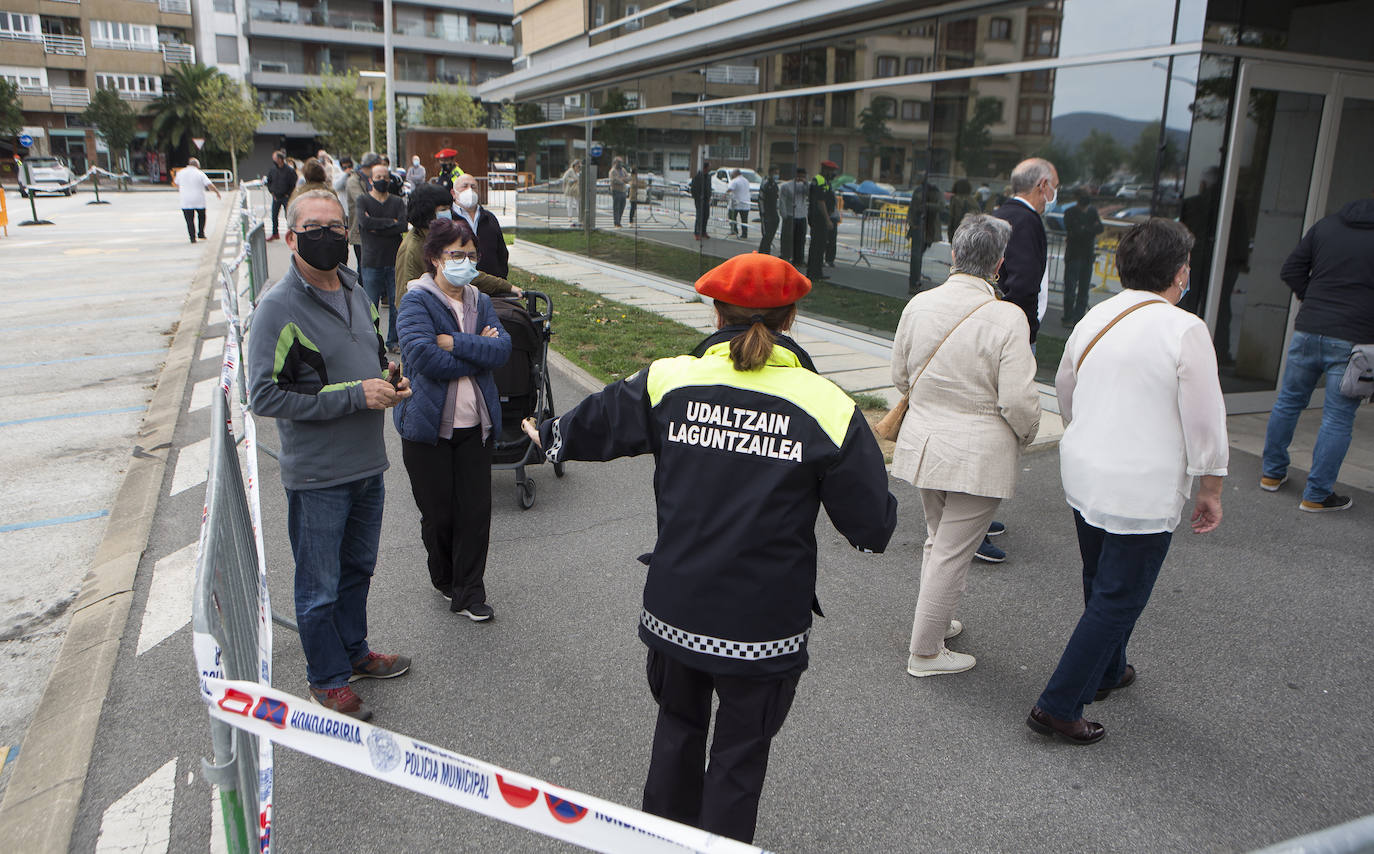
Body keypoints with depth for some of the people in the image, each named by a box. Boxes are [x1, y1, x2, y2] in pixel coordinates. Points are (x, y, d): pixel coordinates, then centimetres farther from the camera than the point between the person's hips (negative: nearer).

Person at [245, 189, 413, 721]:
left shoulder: (354, 291, 6)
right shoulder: (278, 307, -17)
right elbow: (265, 396, -21)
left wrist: (386, 380, -2)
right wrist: (355, 395, -23)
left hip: (368, 466, 7)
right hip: (317, 477, -7)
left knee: (357, 570, 23)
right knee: (320, 587, 9)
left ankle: (353, 652, 43)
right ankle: (328, 678, 29)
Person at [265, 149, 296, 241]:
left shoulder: (289, 170, -11)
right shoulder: (272, 170, 3)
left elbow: (293, 185, -6)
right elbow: (268, 181, 17)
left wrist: (288, 194, -7)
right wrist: (271, 192, 7)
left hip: (286, 197, -5)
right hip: (276, 197, 5)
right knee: (274, 216, 10)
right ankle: (275, 234, 23)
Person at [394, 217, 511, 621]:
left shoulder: (481, 302, 10)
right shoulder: (417, 301, -7)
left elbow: (503, 347, -7)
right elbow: (423, 357, -23)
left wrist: (454, 343, -18)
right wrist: (478, 350, -13)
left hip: (476, 424, 4)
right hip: (428, 425, -4)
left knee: (476, 510, 3)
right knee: (438, 513, 8)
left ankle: (470, 591, 15)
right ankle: (445, 580, 32)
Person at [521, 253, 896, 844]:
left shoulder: (667, 381, -8)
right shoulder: (828, 408, -14)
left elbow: (588, 427, 8)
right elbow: (873, 530, -9)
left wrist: (546, 436, 31)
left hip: (673, 612, 3)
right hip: (763, 631, -3)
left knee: (677, 729, 27)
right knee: (739, 756, 17)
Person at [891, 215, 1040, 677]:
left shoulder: (919, 304, -4)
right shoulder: (1007, 318, -20)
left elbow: (900, 375, 7)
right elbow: (1018, 400, -19)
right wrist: (1027, 433, 2)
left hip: (923, 443, 6)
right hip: (978, 453, -5)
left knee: (937, 539, 24)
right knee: (953, 552, 7)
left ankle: (934, 622, 41)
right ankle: (925, 652, 18)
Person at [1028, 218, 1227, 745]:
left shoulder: (1093, 319, 3)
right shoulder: (1184, 330, -17)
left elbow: (1064, 392, 16)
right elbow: (1205, 421, -14)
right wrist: (1211, 489, 0)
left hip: (1082, 477, 7)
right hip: (1145, 492, -7)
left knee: (1101, 586, 24)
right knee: (1119, 599, 4)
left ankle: (1106, 672, 44)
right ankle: (1058, 706, 6)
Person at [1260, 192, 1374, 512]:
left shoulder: (1325, 226, 7)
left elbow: (1290, 270, 8)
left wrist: (1315, 299, 14)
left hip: (1308, 330, 4)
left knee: (1289, 401, 18)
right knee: (1338, 419, 3)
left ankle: (1272, 472, 28)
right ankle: (1317, 495, 6)